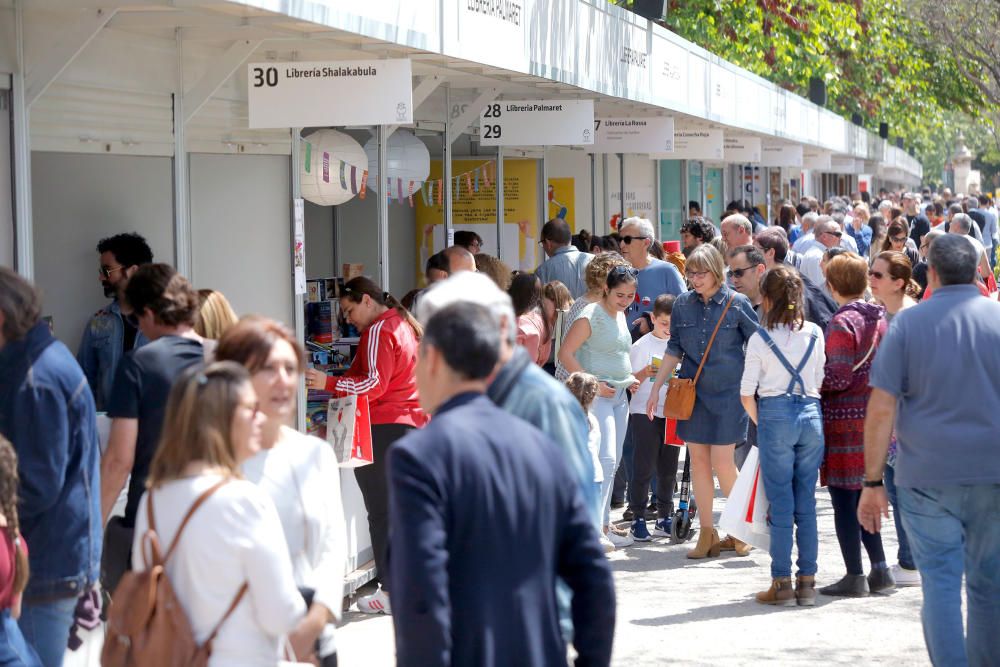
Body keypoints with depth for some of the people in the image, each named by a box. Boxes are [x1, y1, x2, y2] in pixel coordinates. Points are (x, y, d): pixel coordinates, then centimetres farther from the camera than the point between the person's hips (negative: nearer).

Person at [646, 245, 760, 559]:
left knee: (722, 461, -7)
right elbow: (674, 350, 12)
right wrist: (656, 388, 10)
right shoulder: (683, 304, 4)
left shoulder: (737, 304, -6)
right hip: (692, 391, 4)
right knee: (698, 460, 4)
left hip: (728, 392, -4)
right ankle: (707, 533, 12)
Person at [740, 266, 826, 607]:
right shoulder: (815, 334, 4)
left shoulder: (760, 338, -4)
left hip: (775, 414, -3)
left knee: (780, 502, 2)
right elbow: (821, 380, 7)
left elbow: (746, 393, -3)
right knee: (807, 502, 8)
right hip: (811, 413, 3)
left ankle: (782, 583, 4)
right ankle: (807, 582, 10)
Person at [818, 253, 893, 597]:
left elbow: (838, 378, -18)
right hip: (875, 414, 8)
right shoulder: (881, 318, 7)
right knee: (863, 496, 16)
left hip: (844, 418, -8)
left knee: (844, 499, -1)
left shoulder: (842, 323, -15)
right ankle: (880, 569, 15)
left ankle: (854, 576, 1)